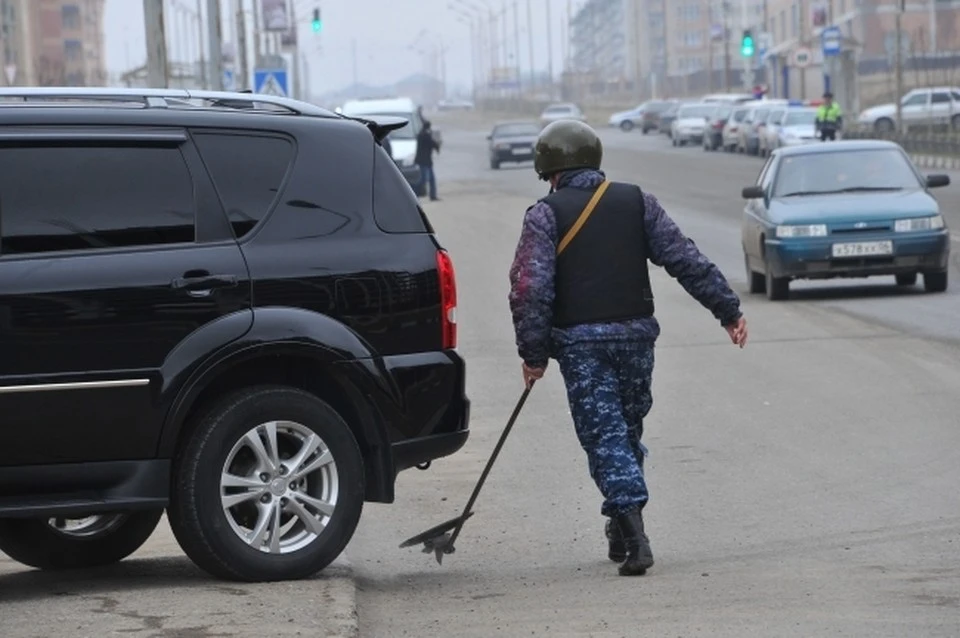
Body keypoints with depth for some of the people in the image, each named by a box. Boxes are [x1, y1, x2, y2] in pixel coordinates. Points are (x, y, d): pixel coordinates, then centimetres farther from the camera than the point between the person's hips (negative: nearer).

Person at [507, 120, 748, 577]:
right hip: (635, 334, 3)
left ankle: (633, 535, -16)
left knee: (604, 436, -2)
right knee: (628, 430, 17)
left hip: (579, 342, -3)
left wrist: (533, 353, -7)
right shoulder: (637, 202, 6)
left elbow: (530, 289, -12)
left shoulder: (544, 216, -3)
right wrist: (727, 308, 4)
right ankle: (622, 530, 25)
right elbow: (685, 260, 3)